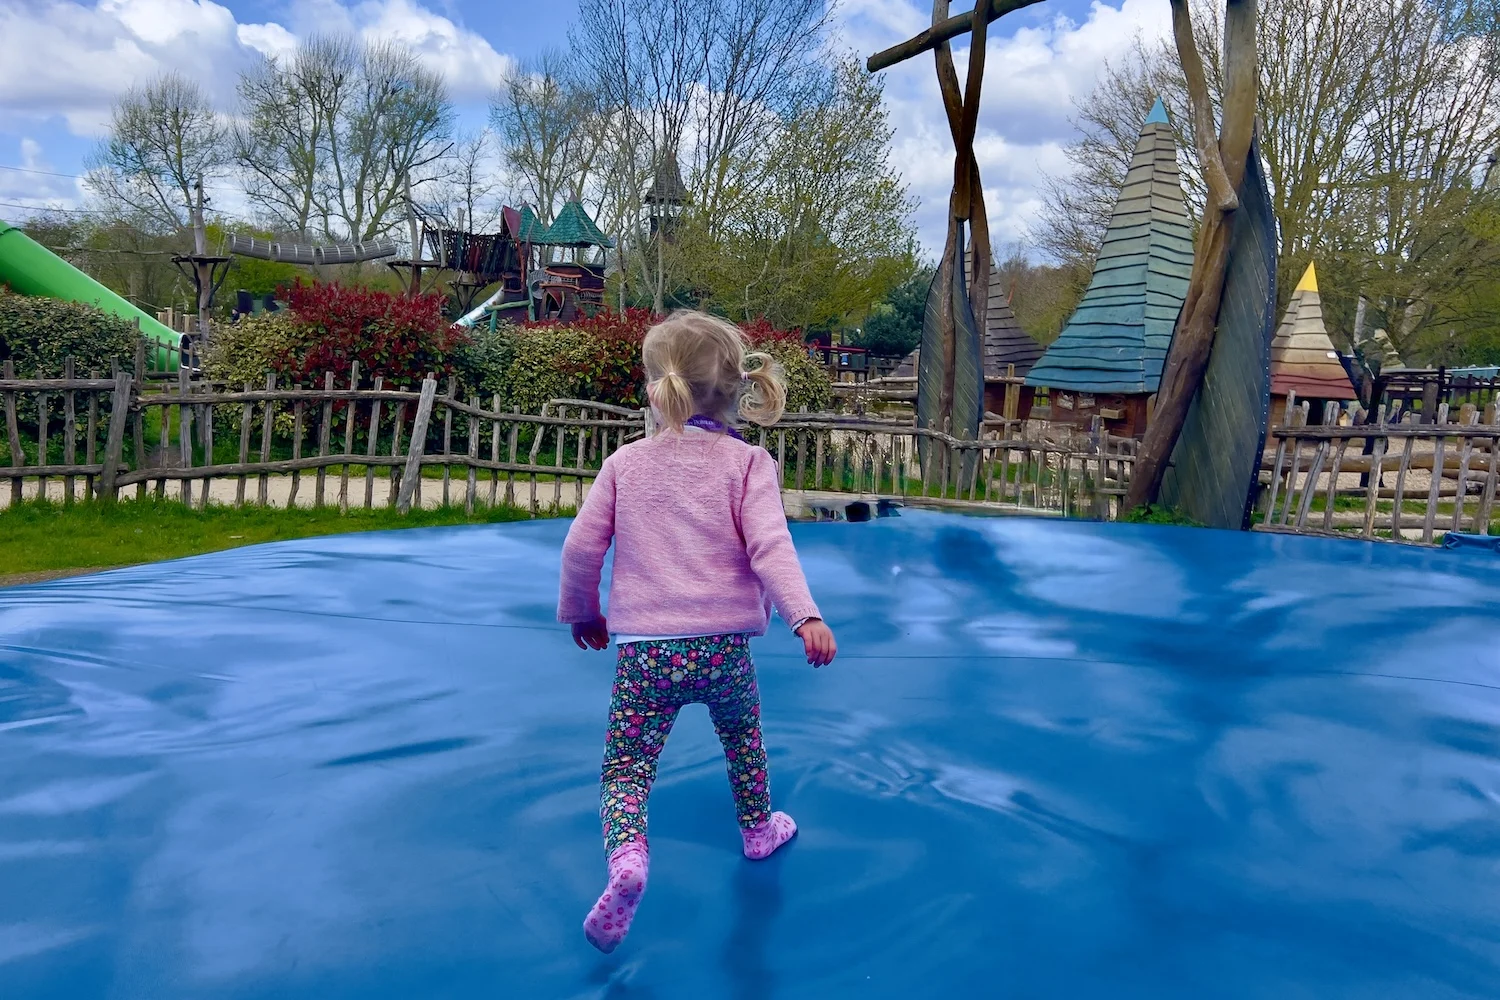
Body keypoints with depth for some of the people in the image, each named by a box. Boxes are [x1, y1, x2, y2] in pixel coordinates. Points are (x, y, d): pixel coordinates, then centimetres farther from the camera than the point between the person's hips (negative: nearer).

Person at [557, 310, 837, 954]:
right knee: (742, 737, 28)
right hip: (723, 643, 1)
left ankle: (627, 858, -21)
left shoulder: (626, 463, 4)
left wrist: (581, 611, 21)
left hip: (643, 647, 0)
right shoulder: (748, 463, -2)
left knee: (625, 768, 4)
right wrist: (806, 616, -21)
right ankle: (758, 829, 46)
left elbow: (581, 548, 5)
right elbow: (769, 546, -16)